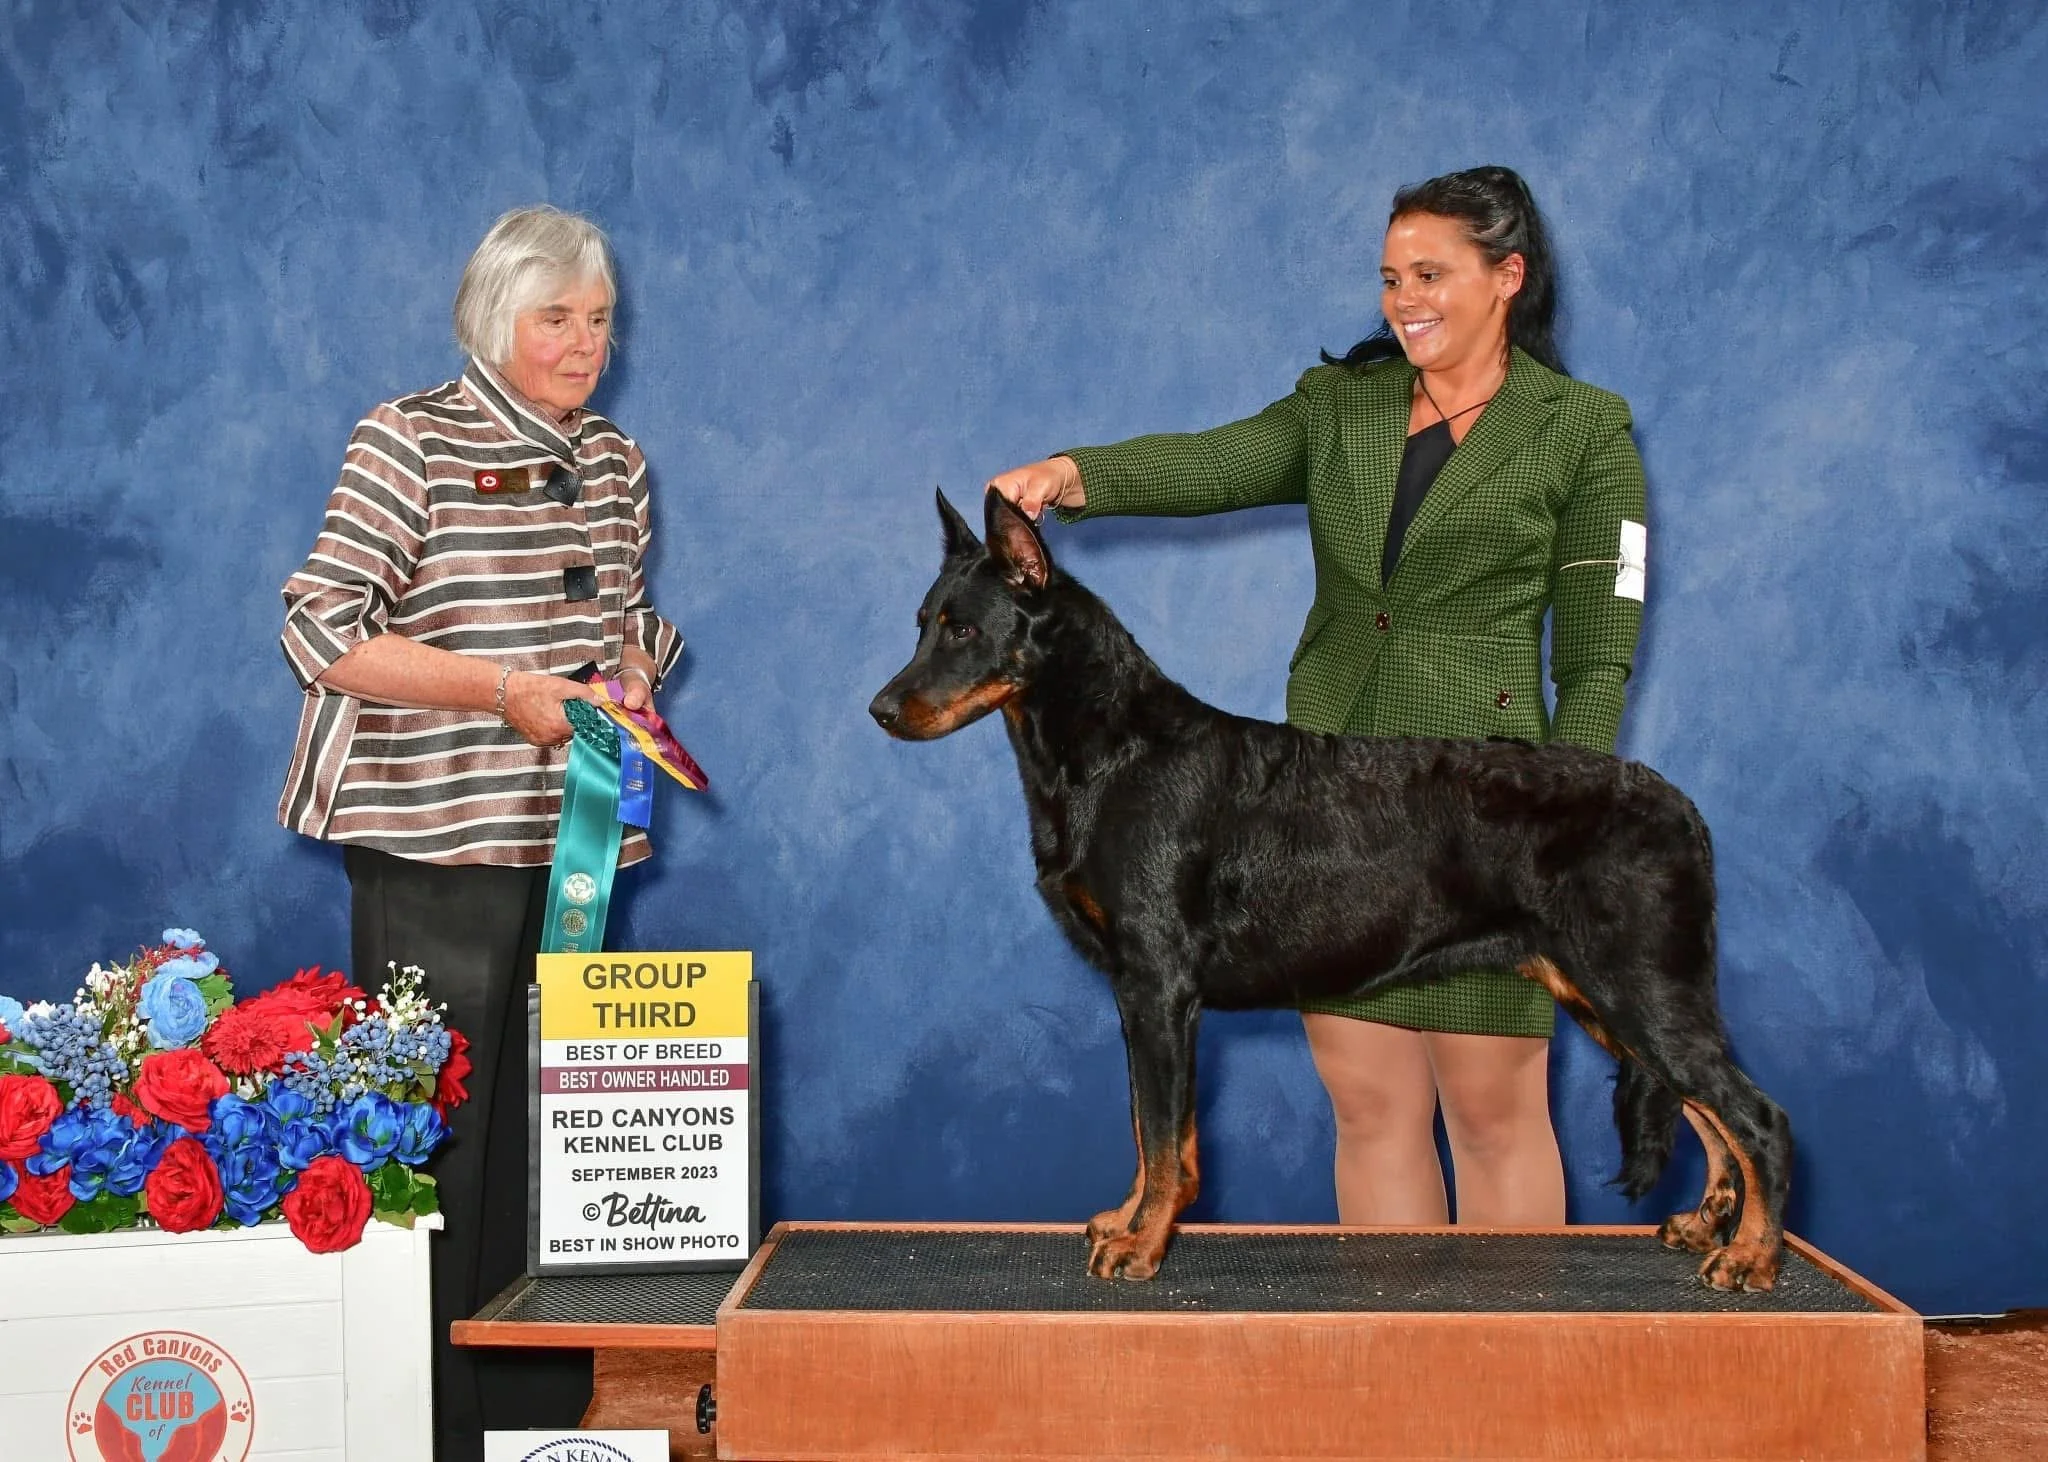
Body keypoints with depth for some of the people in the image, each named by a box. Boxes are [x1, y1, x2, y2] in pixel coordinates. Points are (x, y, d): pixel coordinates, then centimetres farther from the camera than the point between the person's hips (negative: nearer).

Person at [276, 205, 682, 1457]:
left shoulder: (614, 462, 14)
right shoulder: (410, 442, -5)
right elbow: (321, 628, -11)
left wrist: (631, 681, 4)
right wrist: (503, 690, -16)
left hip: (576, 845, 6)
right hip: (437, 846, -6)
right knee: (437, 1131, -4)